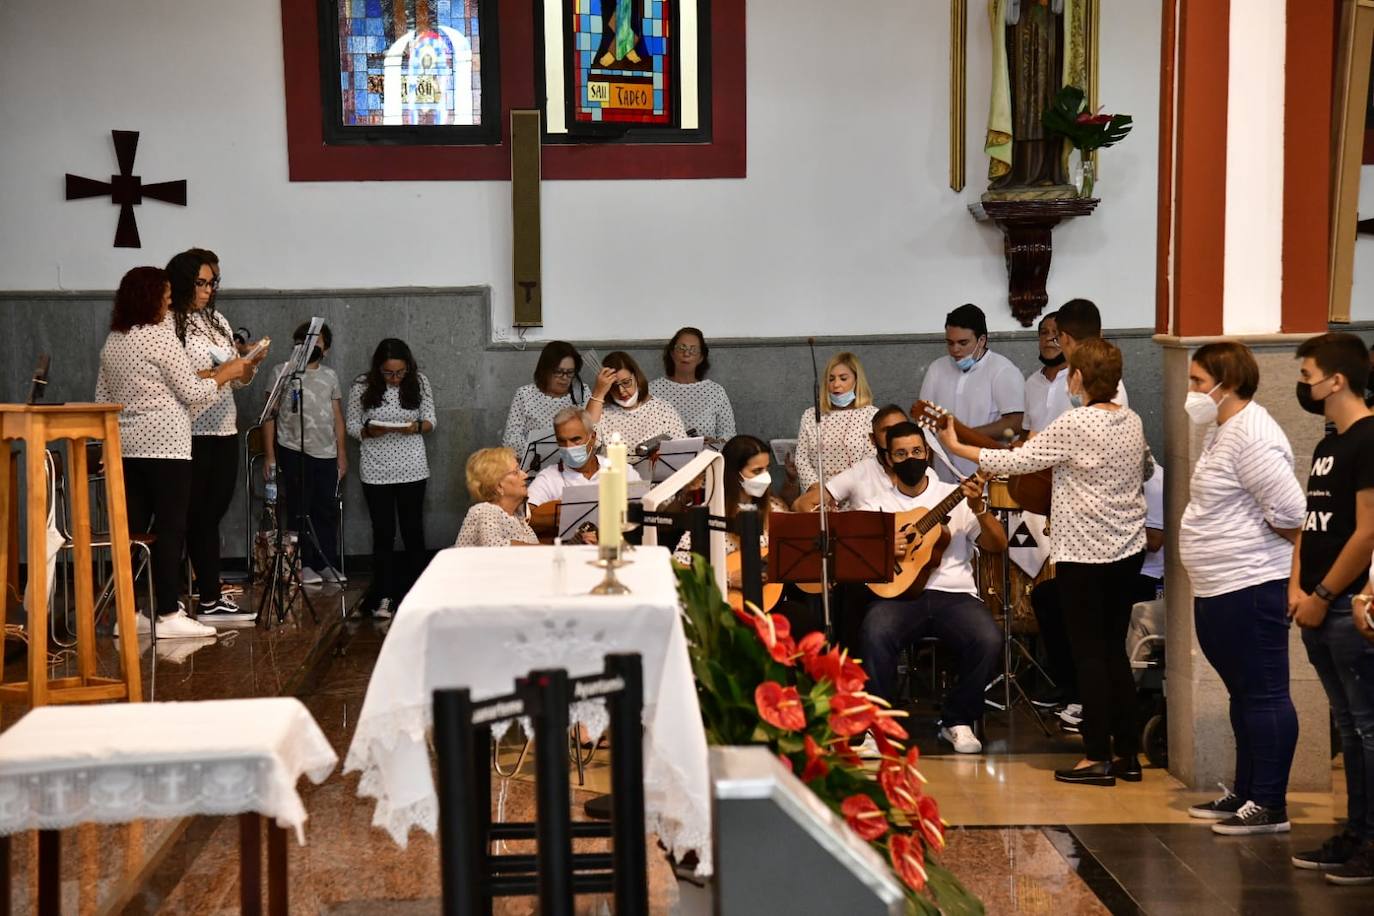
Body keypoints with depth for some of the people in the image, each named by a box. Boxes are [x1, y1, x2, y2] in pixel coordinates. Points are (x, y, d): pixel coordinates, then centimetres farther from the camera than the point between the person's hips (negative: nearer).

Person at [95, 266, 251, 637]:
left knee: (133, 528, 8)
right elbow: (192, 392, -10)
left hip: (126, 446, 8)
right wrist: (226, 372, 3)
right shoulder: (161, 336, -10)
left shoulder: (112, 342, 14)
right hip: (164, 444, -8)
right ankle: (168, 615, -5)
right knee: (170, 528, -4)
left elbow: (103, 398, 17)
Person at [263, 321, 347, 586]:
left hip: (327, 454, 3)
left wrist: (342, 454, 9)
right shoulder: (282, 371, 3)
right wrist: (269, 454, -4)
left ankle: (327, 564, 11)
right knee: (299, 510, 0)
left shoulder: (330, 376, 14)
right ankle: (305, 564, 5)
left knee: (327, 510, 4)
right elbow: (270, 414, 2)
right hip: (293, 451, -3)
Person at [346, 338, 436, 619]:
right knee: (383, 533, 2)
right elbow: (352, 425, 2)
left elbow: (430, 421, 4)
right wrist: (370, 432, -19)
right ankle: (384, 596, 10)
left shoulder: (419, 383, -1)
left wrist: (416, 427, -18)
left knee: (413, 530, 6)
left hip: (412, 468, 1)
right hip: (376, 471, -1)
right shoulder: (362, 386, -4)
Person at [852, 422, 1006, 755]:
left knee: (989, 640, -28)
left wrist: (978, 508, -10)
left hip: (954, 593, 1)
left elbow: (997, 545, 7)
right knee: (875, 634, -35)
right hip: (897, 593, -1)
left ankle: (957, 721, -4)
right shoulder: (874, 500, 13)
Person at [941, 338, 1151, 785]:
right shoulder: (1132, 421, 5)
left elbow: (1014, 461, -13)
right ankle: (1128, 753, 17)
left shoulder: (1074, 425, -17)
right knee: (1114, 649, 13)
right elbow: (1147, 469, 23)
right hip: (1128, 549, 7)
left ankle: (1098, 758, 3)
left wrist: (957, 447, -3)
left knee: (1088, 653, 0)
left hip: (1083, 553, -7)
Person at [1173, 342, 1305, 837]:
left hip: (1249, 587, -11)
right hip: (1219, 589, 11)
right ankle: (1245, 793, 27)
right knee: (1243, 692, 17)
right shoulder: (1221, 431, 14)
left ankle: (1270, 805, 3)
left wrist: (1310, 553, -6)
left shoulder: (1251, 437, -18)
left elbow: (1288, 511, -22)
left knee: (1263, 694, -3)